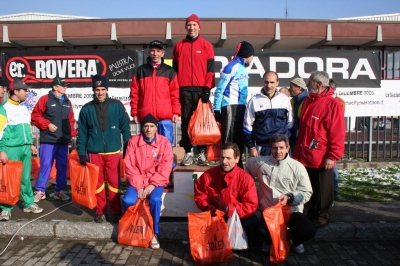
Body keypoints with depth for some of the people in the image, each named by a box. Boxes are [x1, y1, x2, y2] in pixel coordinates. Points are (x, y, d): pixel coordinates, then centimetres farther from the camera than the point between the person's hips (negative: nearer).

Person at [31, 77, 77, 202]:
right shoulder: (45, 99, -3)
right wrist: (47, 125, -14)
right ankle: (40, 191, 10)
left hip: (64, 140, 5)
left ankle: (59, 191, 20)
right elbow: (35, 116, -5)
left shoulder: (67, 102, 13)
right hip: (48, 140, -5)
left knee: (62, 166, 9)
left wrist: (72, 133, 7)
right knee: (46, 165, -3)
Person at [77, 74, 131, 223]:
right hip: (94, 153, 1)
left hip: (113, 152, -1)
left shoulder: (117, 106, -1)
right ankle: (100, 212, 24)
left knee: (114, 182, 4)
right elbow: (82, 133, 6)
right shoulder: (87, 109, 3)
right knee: (98, 182, 10)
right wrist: (82, 154, 4)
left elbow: (125, 128, 3)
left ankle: (116, 212, 18)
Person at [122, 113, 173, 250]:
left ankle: (154, 234, -9)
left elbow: (165, 167, -8)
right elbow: (129, 166, -4)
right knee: (127, 200, -24)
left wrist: (152, 185, -16)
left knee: (155, 200, -30)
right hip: (137, 181, 1)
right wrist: (138, 186, -13)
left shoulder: (164, 142, -4)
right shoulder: (133, 141, -2)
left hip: (156, 181, -1)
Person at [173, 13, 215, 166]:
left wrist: (207, 88, -7)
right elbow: (175, 69, 12)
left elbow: (210, 69, 2)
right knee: (186, 121, 2)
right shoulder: (179, 46, 12)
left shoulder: (207, 46, 7)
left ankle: (202, 153, 6)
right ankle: (188, 153, 7)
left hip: (201, 89, -1)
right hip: (184, 90, 1)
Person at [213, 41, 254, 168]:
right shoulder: (231, 67, -9)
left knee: (240, 138, 12)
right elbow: (219, 89, -11)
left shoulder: (242, 68, 17)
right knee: (229, 138, -7)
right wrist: (216, 109, -13)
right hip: (231, 107, -9)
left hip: (241, 107, 9)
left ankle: (237, 165, 22)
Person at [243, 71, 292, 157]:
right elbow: (247, 125, 3)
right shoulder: (254, 100, 0)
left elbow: (290, 123, 13)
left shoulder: (284, 99, 5)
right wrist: (251, 146, -1)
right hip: (262, 148, -1)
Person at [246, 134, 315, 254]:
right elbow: (248, 164, 22)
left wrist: (290, 197, -20)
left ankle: (296, 241, 14)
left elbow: (307, 192, -3)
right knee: (263, 232, -32)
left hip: (292, 210, 0)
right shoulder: (260, 162, -2)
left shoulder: (297, 167, -7)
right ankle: (270, 241, 10)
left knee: (309, 231, -27)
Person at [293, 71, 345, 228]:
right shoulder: (307, 101, 11)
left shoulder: (332, 104, -12)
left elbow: (338, 133, -15)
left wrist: (332, 156, -16)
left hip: (322, 158, -7)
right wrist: (298, 151, 16)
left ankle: (322, 217, 23)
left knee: (323, 190, 8)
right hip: (305, 156, 7)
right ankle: (311, 213, 31)